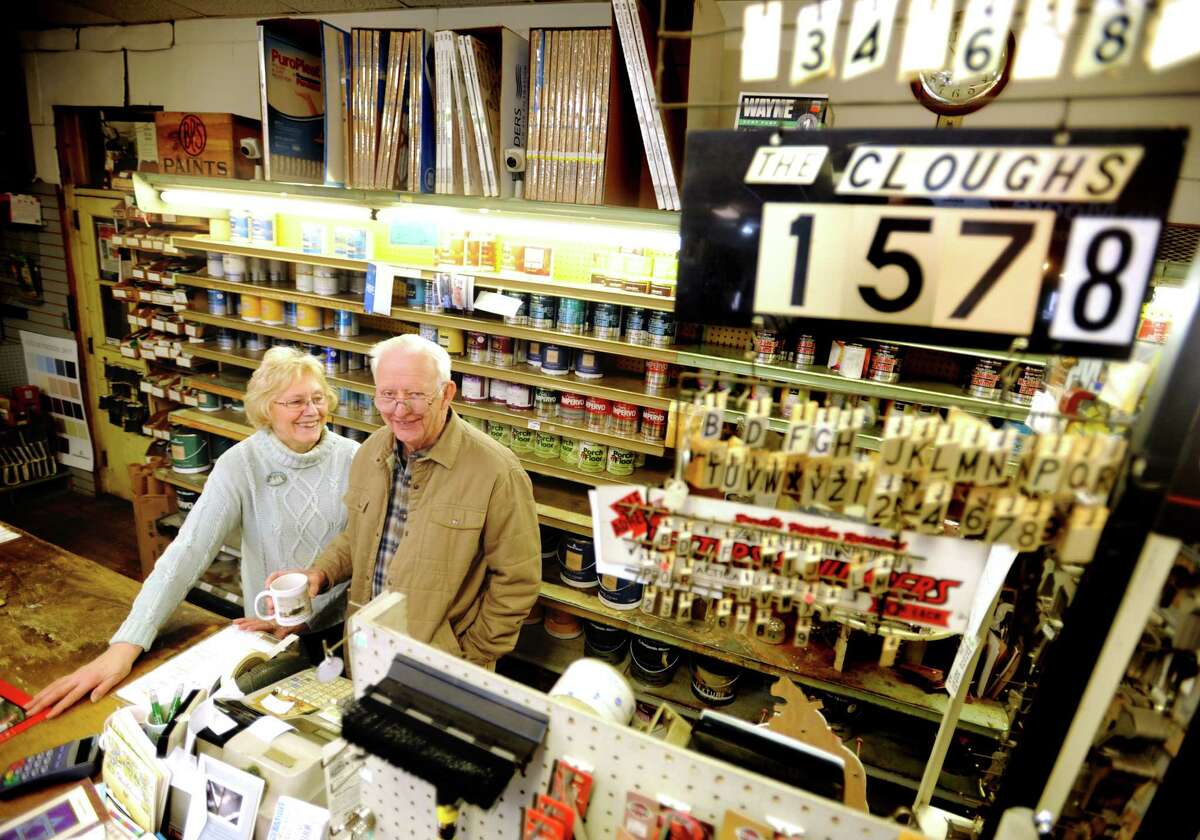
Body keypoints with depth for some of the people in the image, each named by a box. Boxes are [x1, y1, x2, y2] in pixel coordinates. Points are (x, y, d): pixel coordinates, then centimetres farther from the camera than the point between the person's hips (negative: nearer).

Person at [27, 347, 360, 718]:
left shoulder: (352, 458, -10)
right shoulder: (240, 465, -14)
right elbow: (187, 551, -18)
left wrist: (305, 615, -16)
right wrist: (125, 646, -25)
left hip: (344, 628, 1)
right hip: (271, 634, -1)